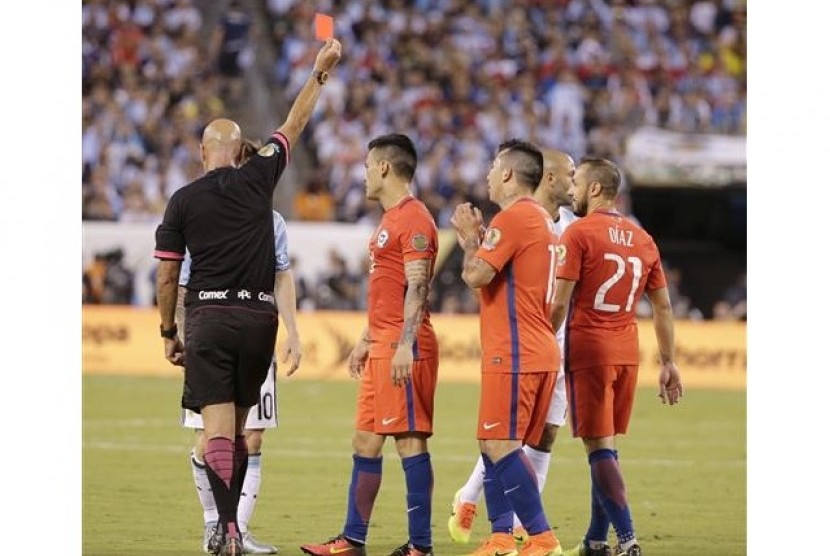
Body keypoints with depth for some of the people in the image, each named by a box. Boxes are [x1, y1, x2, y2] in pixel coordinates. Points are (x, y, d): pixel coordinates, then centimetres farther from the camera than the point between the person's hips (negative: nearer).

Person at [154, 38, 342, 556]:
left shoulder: (183, 201, 1)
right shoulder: (258, 179, 3)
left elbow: (167, 277, 3)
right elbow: (294, 125, 16)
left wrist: (169, 333, 14)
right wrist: (320, 71, 26)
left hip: (208, 316, -2)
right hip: (258, 315, 2)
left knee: (218, 425, -8)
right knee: (239, 425, 14)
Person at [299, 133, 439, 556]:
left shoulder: (414, 219, -12)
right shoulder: (390, 220, 20)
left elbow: (416, 288, -19)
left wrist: (404, 346, -25)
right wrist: (367, 341, 26)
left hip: (403, 350, -11)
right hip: (382, 347, 11)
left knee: (410, 439, -9)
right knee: (364, 441, 11)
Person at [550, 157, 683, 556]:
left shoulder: (579, 234, -8)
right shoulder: (642, 240, 11)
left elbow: (560, 303, -12)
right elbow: (663, 307, 13)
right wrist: (668, 363, 17)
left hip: (588, 351, -6)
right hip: (627, 354, 6)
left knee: (599, 447, -6)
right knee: (606, 446, 14)